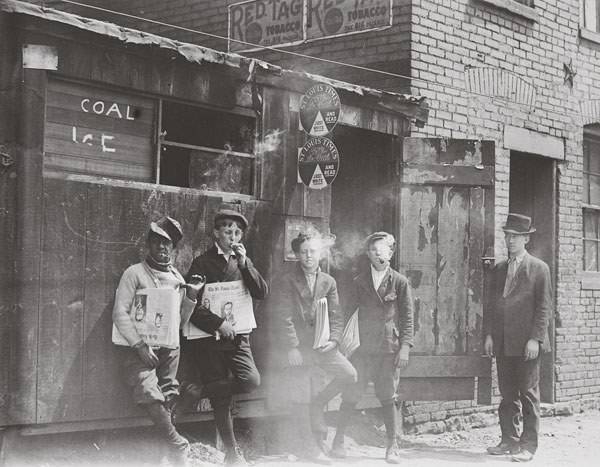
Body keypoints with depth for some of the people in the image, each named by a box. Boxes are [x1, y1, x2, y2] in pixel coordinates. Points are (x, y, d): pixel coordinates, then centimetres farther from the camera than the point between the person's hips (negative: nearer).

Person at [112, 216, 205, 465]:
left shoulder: (176, 278, 17)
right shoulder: (135, 273, 3)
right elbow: (120, 313, -4)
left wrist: (191, 296, 3)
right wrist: (139, 344, -12)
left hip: (169, 348, 4)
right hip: (138, 348, -4)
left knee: (168, 399, -7)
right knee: (150, 393, -23)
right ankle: (178, 446, -24)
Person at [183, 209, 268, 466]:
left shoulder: (243, 262, 14)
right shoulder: (202, 263, 1)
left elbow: (262, 293, -1)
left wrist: (244, 263, -10)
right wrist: (219, 323, -17)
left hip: (237, 337, 4)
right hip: (209, 338, -4)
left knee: (252, 381, -20)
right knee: (221, 399, -3)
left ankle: (201, 388, -1)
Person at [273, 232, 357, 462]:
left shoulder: (328, 281, 11)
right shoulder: (288, 282, 0)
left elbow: (336, 315, 9)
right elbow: (284, 317, -7)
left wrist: (334, 340, -8)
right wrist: (292, 347, -15)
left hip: (321, 344, 4)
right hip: (298, 346, -4)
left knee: (349, 375, -13)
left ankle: (315, 405, 6)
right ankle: (318, 443, 9)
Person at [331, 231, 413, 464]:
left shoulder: (400, 282, 4)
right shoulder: (359, 281, 8)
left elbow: (407, 318, 3)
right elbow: (346, 311, 9)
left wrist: (405, 346, -6)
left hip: (389, 349, -1)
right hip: (363, 347, 1)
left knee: (388, 398, 1)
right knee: (350, 396, -1)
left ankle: (392, 446, 11)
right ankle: (338, 442, 8)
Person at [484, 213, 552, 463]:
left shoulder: (539, 268, -1)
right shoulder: (498, 270, 15)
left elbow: (544, 306, -5)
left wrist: (535, 339, -13)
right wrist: (489, 334, 7)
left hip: (527, 343, -5)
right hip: (503, 344, 5)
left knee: (529, 395, -1)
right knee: (507, 395, 9)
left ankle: (528, 445, 4)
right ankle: (509, 440, 16)